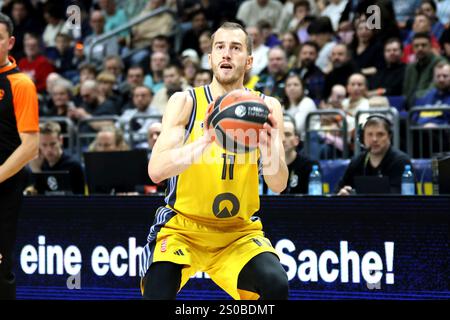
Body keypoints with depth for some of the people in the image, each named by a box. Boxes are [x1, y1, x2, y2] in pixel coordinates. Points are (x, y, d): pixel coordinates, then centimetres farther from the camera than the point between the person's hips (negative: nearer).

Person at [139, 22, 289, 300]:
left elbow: (278, 185, -13)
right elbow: (156, 170, -21)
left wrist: (270, 153, -36)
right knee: (157, 292, -25)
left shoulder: (266, 107, -3)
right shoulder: (185, 102, -8)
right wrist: (205, 141, -37)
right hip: (183, 227, -1)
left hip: (241, 233, 1)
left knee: (276, 285, -25)